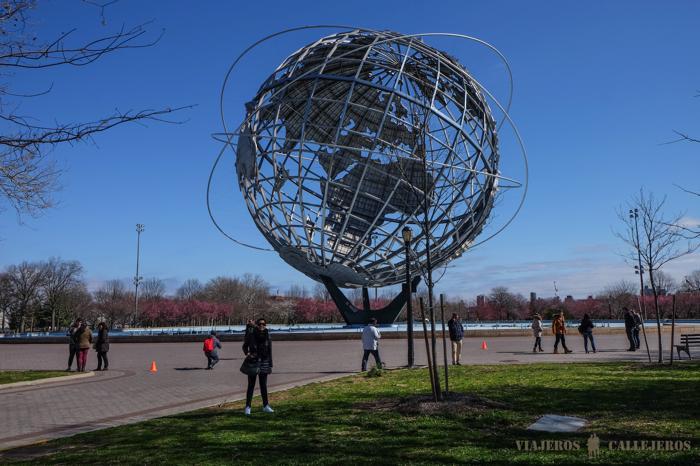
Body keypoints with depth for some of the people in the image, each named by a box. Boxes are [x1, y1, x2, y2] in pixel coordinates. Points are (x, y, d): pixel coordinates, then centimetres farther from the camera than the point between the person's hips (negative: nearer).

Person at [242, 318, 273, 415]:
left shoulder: (267, 336, 1)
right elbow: (245, 346, 7)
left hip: (264, 363, 2)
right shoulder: (251, 335, -4)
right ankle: (248, 407, 6)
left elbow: (270, 352, 5)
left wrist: (270, 366, 4)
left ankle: (265, 406, 21)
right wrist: (247, 353, -14)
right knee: (251, 385, 0)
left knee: (264, 385, 10)